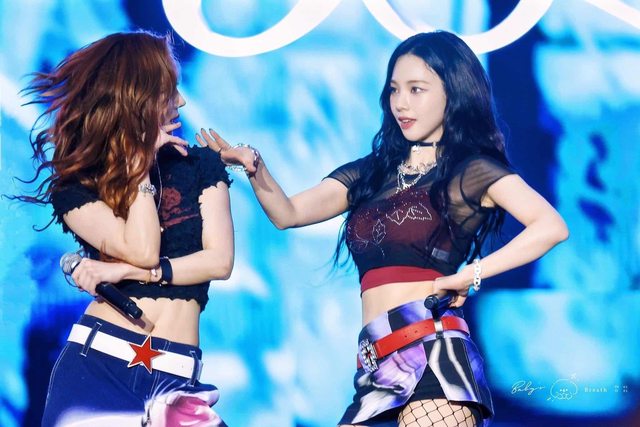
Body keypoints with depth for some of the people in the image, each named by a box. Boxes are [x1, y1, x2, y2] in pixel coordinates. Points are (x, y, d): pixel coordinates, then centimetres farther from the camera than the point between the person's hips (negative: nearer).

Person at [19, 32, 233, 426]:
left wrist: (127, 272, -9)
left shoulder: (201, 165, 9)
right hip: (96, 360, -1)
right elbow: (143, 251, -13)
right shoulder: (75, 187, 2)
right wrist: (139, 161, -5)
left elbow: (220, 261, -2)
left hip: (174, 374, 1)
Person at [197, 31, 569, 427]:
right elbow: (287, 214, 10)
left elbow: (551, 227, -9)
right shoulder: (369, 173, 21)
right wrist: (255, 168, -8)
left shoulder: (472, 171, 5)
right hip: (378, 367, 6)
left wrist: (470, 275, -12)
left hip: (433, 353, -6)